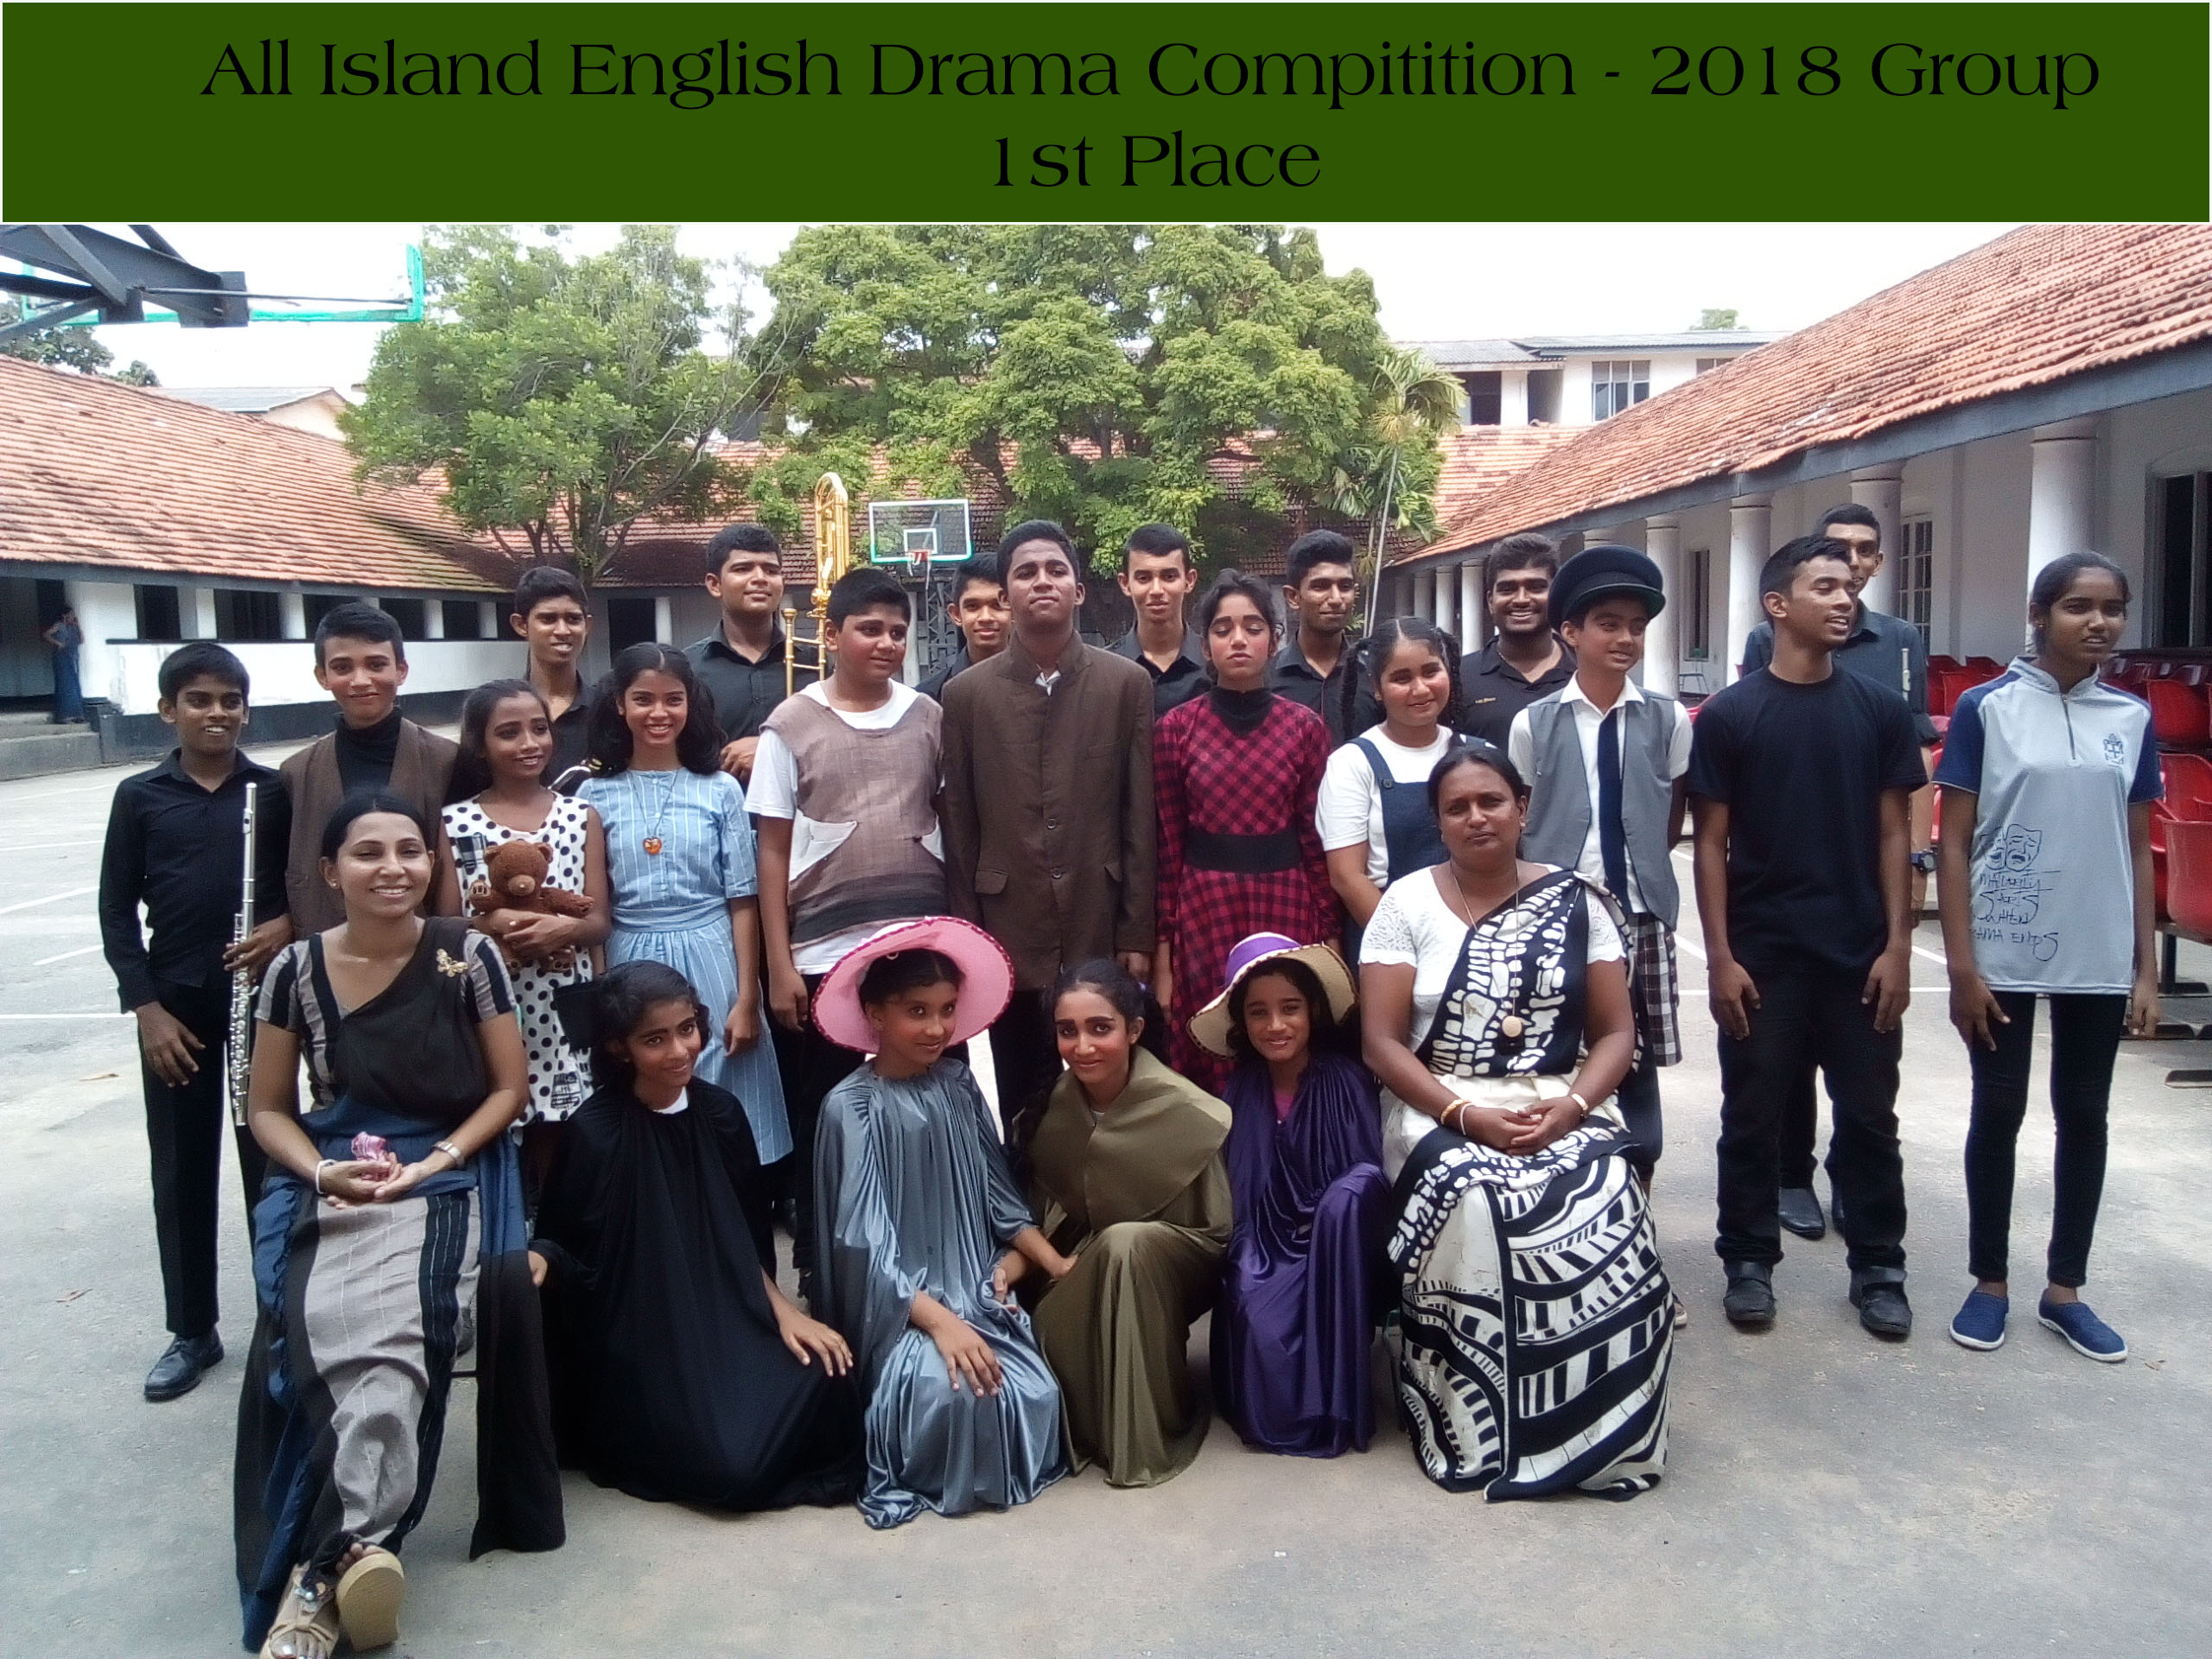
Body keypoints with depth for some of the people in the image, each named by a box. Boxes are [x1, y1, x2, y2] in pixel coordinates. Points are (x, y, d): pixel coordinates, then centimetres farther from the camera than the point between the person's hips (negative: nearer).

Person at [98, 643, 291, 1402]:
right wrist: (146, 1006, -5)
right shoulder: (140, 796, 2)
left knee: (269, 1156, 5)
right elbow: (117, 911, 2)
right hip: (175, 1001, 1)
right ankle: (192, 1331, 22)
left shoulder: (275, 791, 1)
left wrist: (288, 924, -16)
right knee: (181, 1168, 8)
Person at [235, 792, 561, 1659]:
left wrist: (434, 1161, -11)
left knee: (384, 1329, -29)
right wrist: (322, 1172, -9)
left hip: (449, 1178, -1)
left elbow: (509, 1087, 3)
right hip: (330, 1185, 2)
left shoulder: (467, 954, -2)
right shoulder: (297, 969, 3)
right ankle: (355, 1547, -19)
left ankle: (318, 1574, -22)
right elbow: (270, 1110, 10)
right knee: (333, 1329, -29)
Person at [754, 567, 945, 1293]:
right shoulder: (791, 725, 0)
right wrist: (779, 967, -5)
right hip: (822, 953, -2)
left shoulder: (930, 718, 6)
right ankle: (817, 1265, 25)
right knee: (821, 1119, 9)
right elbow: (772, 852, 0)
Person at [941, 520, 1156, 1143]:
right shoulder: (967, 693, 4)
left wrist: (1139, 935, -1)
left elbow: (1141, 819, 1)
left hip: (1102, 934, 0)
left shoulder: (1127, 684, 2)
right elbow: (960, 829, 5)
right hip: (1008, 937, 1)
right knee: (1021, 1113, 9)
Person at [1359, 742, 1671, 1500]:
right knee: (1472, 1203, -32)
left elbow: (1615, 1031, 4)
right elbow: (1382, 1042, -4)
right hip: (1440, 1109, -1)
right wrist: (1464, 1114, -18)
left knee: (1601, 1205, -29)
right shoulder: (1406, 903, 1)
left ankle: (1592, 1426, -10)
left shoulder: (1576, 901, 6)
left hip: (1560, 1108, 1)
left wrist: (1570, 1107, -15)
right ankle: (1471, 1427, -14)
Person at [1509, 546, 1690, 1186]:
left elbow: (1671, 826, 12)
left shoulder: (1670, 721, 2)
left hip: (1641, 917, 1)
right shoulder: (1533, 724, -1)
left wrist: (1637, 870, 10)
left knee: (1636, 1074, 9)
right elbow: (1518, 830, 6)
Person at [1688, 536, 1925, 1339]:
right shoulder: (1729, 714, -3)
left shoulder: (1879, 710, 4)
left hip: (1861, 953, 2)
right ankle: (1749, 1260, 23)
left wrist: (1898, 946, -2)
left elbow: (1894, 833, 5)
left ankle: (1878, 1268, 25)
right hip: (1761, 954, -2)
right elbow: (1711, 842, -3)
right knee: (1752, 1115, 8)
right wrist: (1720, 956, -8)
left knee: (1868, 1117, 11)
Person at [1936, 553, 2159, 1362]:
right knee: (1998, 1114, 7)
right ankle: (1990, 1282, 21)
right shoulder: (1987, 708, -5)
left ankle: (2064, 1289, 25)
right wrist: (1961, 967, -10)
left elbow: (2138, 850, 9)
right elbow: (1954, 843, -6)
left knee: (2084, 1118, 11)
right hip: (2004, 956, -3)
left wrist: (2146, 968, 4)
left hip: (2099, 960, 3)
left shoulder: (2132, 719, 5)